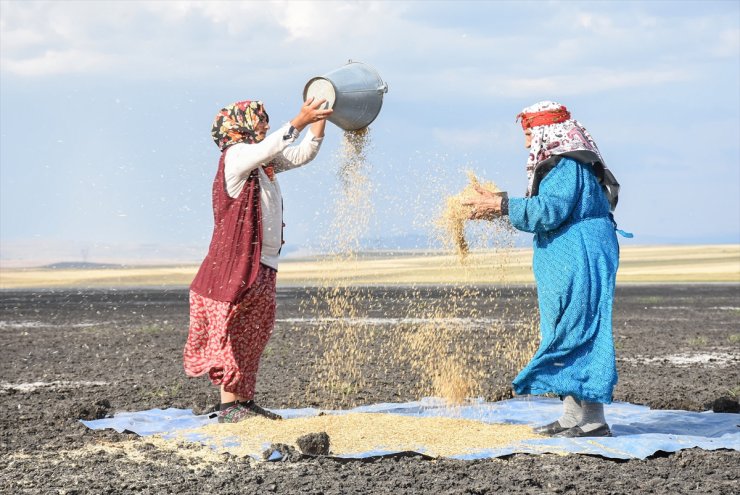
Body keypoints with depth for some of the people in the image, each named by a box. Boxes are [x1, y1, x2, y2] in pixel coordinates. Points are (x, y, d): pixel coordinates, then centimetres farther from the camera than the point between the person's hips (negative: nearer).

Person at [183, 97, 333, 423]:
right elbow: (269, 147, -29)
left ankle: (245, 401, 15)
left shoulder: (264, 163, 18)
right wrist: (300, 121, -34)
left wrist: (318, 121, 8)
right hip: (237, 261, -10)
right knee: (231, 333, -9)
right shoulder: (236, 156, -10)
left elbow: (302, 155, 22)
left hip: (262, 262, 10)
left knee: (253, 333, 11)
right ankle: (228, 406, -10)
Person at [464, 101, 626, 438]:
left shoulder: (568, 166, -13)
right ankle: (573, 416, 15)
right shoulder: (559, 165, 19)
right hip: (566, 268, 11)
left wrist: (502, 205, -18)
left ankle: (592, 420, -11)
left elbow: (549, 211, -23)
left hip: (580, 267, -11)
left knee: (578, 335, -11)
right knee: (567, 337, 12)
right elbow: (544, 211, 25)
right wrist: (499, 206, 18)